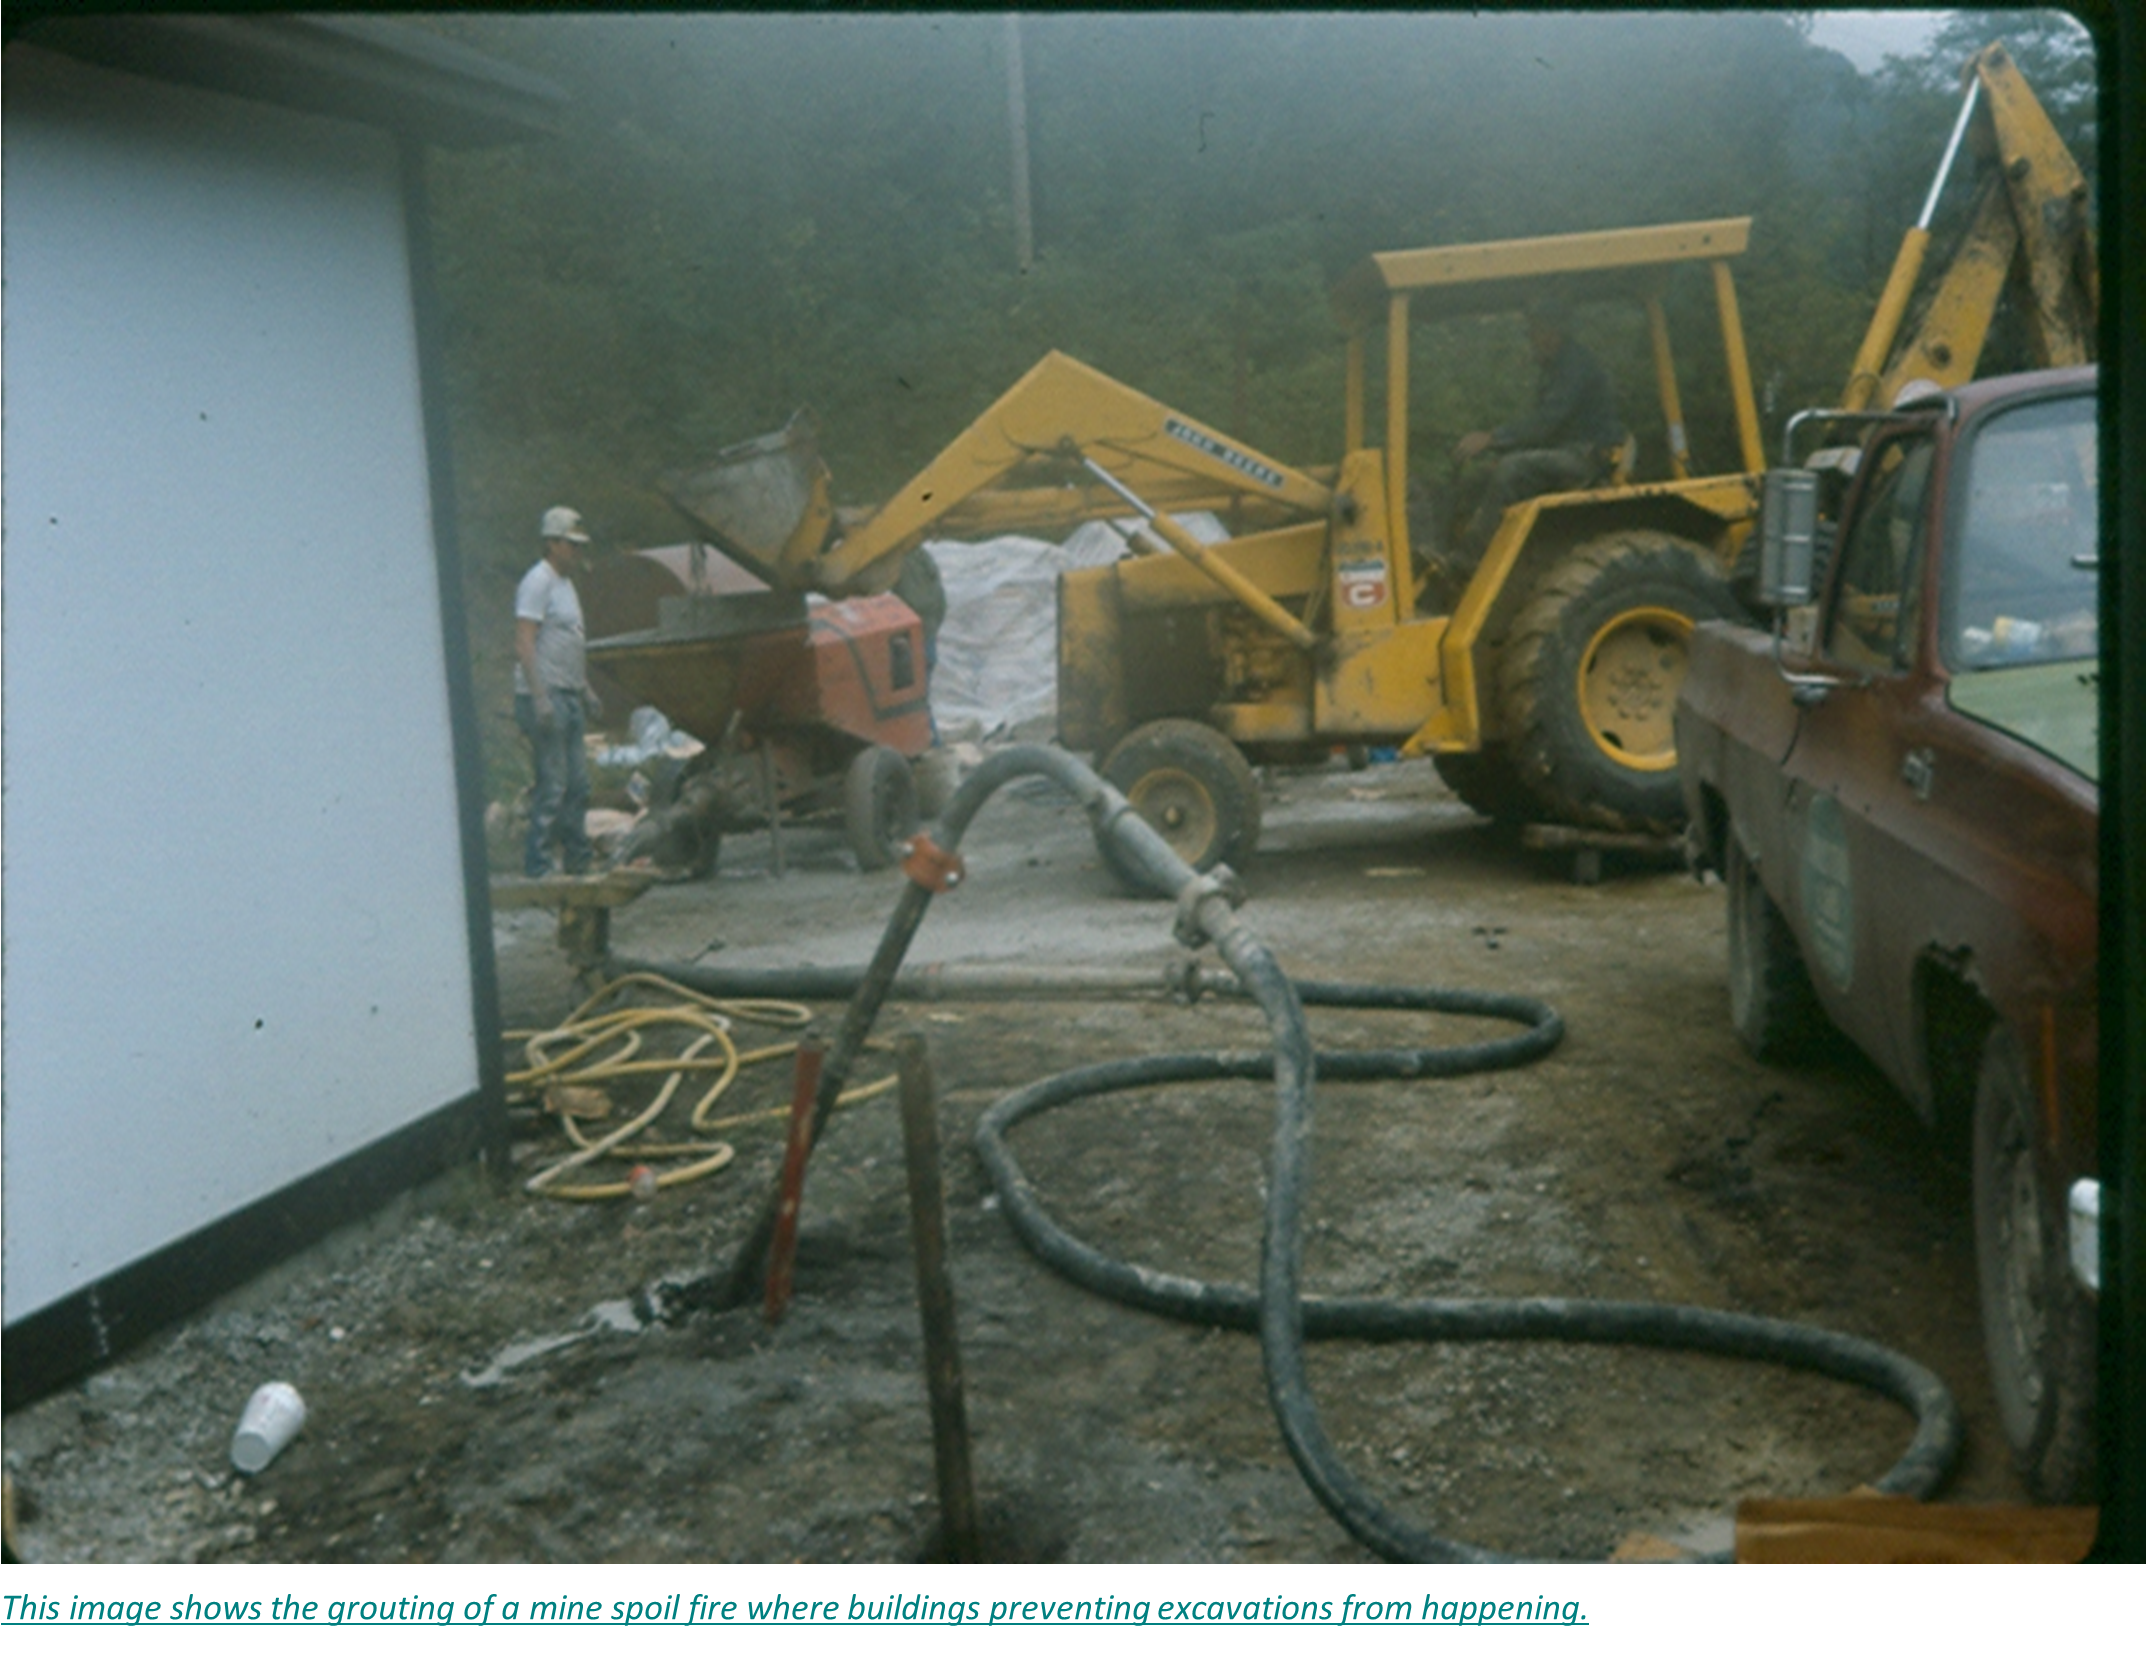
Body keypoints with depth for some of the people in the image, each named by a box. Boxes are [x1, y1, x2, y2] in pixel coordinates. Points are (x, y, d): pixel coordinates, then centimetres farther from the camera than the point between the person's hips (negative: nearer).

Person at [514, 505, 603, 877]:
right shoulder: (538, 582, -11)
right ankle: (537, 867, -5)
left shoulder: (565, 583, 18)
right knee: (552, 785, -9)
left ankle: (578, 860, 19)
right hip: (545, 697, -9)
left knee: (577, 784, 11)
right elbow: (524, 644, -18)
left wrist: (585, 689, 24)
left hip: (568, 697, 10)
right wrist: (540, 698, -24)